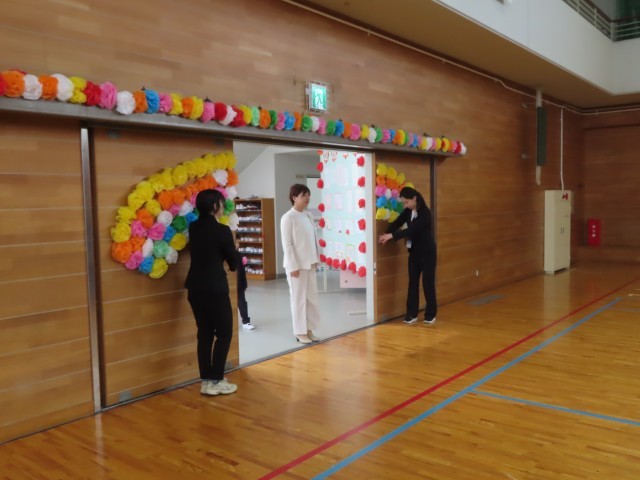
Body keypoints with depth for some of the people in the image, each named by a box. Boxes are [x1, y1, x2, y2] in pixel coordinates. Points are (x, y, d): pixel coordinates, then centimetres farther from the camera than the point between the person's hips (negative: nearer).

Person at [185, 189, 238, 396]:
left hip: (195, 287, 7)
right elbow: (233, 262, -4)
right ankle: (216, 381, 8)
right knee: (224, 333, 6)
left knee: (204, 333, 13)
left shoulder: (193, 227, 5)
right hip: (215, 288, -7)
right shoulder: (222, 230, -14)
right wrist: (232, 264, 17)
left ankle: (206, 381, 18)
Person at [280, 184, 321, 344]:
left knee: (312, 297, 10)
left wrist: (316, 259, 10)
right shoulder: (288, 218, -11)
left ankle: (308, 329, 21)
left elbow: (313, 239, 13)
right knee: (299, 298, 2)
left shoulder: (308, 216, 9)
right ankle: (300, 332, 13)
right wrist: (293, 266, -16)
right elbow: (287, 244, -14)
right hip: (297, 264, -7)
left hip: (310, 263, 7)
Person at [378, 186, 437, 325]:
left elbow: (412, 229, -30)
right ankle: (412, 314, 12)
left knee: (428, 282, 1)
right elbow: (397, 223, -6)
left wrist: (392, 235, -35)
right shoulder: (408, 211, 2)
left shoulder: (425, 213, -21)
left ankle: (430, 314, 13)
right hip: (414, 252, 7)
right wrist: (386, 235, -23)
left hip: (427, 252, -6)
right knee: (413, 282, 6)